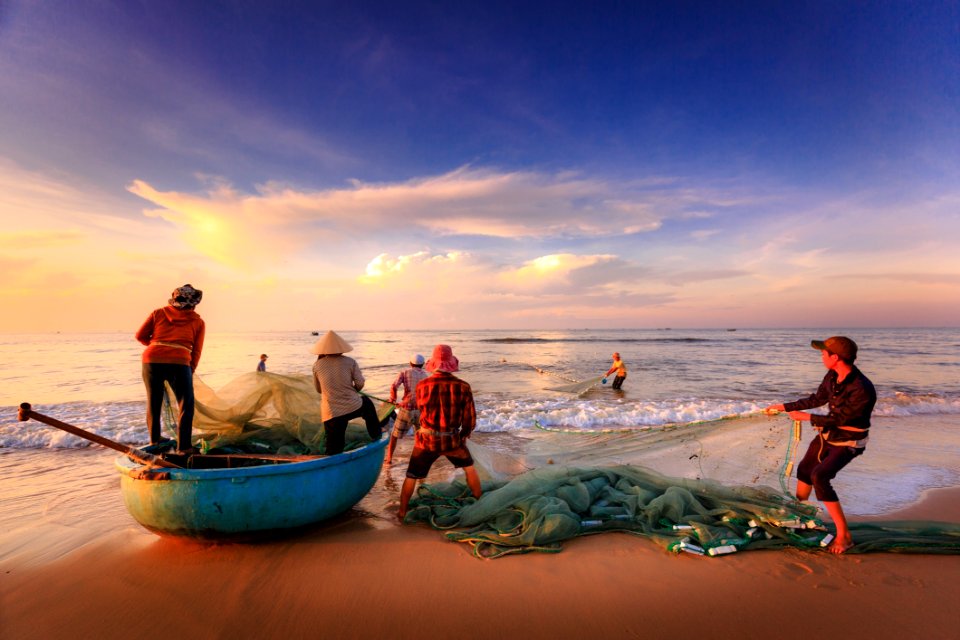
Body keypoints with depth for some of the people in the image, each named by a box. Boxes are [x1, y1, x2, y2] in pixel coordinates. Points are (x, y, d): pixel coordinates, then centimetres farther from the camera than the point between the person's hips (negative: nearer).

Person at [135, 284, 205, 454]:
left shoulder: (158, 313, 16)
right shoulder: (198, 322, 11)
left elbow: (141, 336, 13)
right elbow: (196, 351, 7)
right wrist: (190, 371, 19)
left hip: (151, 359, 3)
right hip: (179, 363, -3)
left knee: (153, 401, 20)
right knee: (186, 404, 7)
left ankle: (154, 438, 38)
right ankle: (183, 446, 4)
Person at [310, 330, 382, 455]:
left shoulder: (317, 365, 1)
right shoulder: (350, 362, -2)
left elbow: (318, 389, 13)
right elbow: (360, 384, -2)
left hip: (331, 414, 0)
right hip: (354, 408, 0)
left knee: (334, 451, 9)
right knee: (367, 403, 34)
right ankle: (376, 435, 42)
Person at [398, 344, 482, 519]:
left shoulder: (422, 385, -13)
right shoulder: (463, 386, -14)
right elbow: (470, 419, -6)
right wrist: (463, 435, 14)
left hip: (426, 440, 0)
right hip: (452, 440, 1)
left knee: (411, 477, 19)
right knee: (469, 468, 27)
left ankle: (402, 512, 30)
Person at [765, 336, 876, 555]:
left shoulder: (862, 389, -32)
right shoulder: (833, 376, -8)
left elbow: (838, 418, -25)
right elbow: (817, 399, 8)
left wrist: (806, 417, -16)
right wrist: (785, 406, 11)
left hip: (848, 442, -8)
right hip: (827, 434, 8)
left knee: (819, 476, -24)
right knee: (804, 469, 18)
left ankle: (844, 535, -12)